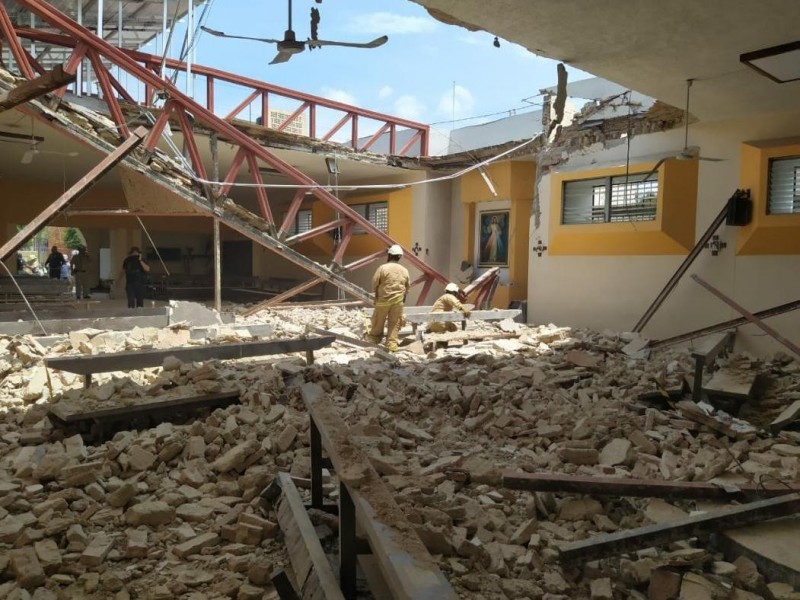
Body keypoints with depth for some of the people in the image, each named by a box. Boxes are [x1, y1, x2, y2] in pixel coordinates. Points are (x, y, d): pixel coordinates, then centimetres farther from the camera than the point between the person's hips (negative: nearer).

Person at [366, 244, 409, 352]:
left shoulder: (383, 268, -11)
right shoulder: (404, 270, 3)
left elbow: (374, 282, -8)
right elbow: (408, 286, 10)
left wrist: (376, 293, 10)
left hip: (383, 299, -2)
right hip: (398, 301, 3)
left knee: (378, 322, 13)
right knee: (394, 323, 8)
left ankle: (373, 339, 26)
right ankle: (392, 344, 6)